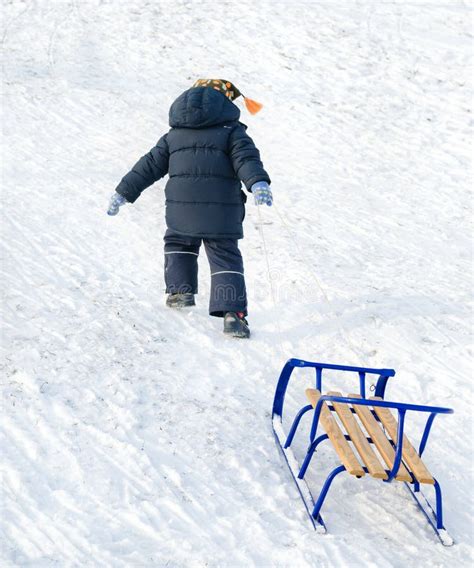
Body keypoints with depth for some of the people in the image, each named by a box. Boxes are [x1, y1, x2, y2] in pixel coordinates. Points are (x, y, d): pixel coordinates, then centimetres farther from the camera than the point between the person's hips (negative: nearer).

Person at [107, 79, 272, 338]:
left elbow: (149, 166, 19)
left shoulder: (174, 135, 20)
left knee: (178, 244, 29)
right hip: (222, 210, -2)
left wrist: (124, 192, 23)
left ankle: (179, 290, 15)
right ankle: (232, 312, -13)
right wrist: (258, 183, -24)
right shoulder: (231, 131, 9)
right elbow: (246, 157, -10)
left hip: (181, 208, 2)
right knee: (225, 256, 1)